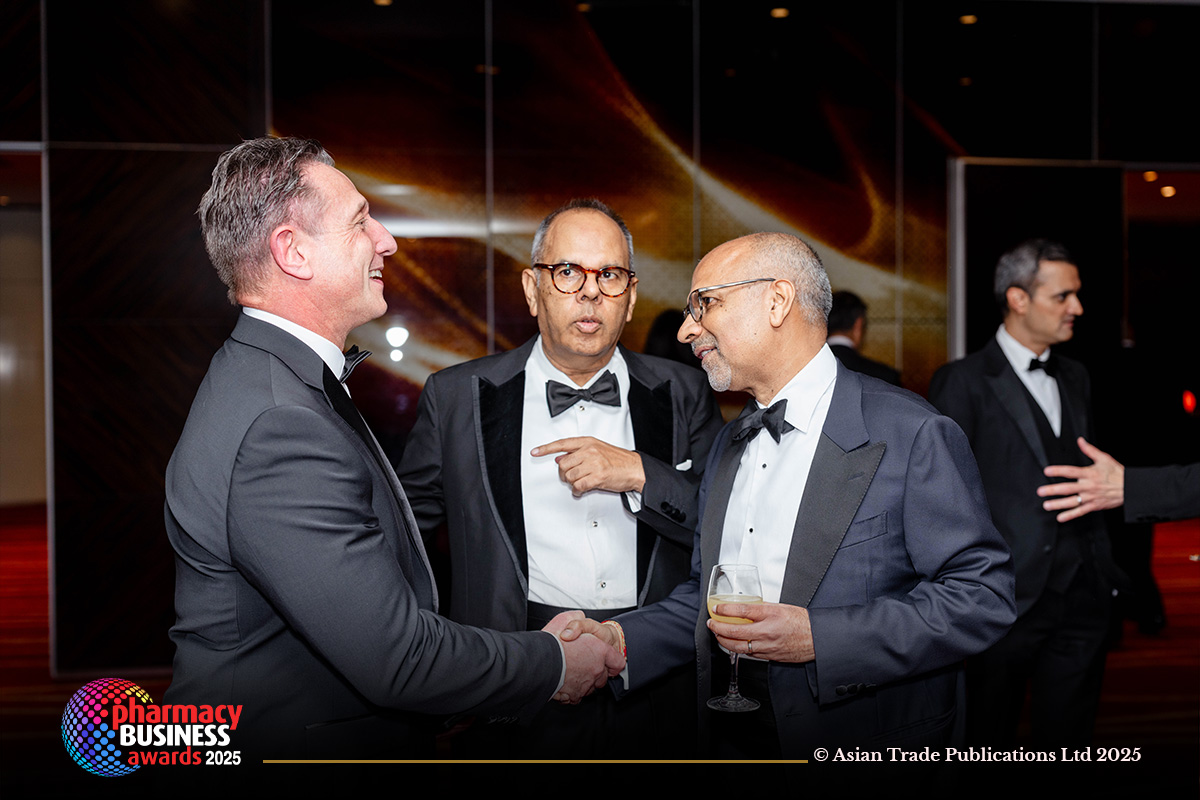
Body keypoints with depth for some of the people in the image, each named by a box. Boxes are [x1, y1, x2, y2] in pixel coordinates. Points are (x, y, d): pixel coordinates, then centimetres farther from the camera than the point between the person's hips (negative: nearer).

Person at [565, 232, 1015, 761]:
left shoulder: (912, 435, -14)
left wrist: (818, 637, -24)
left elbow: (983, 596, -18)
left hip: (872, 745, -6)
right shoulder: (728, 444, 8)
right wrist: (622, 640, -5)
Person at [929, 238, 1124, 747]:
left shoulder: (1075, 379, 14)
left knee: (1070, 738, 14)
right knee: (991, 741, 9)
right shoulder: (963, 382, -7)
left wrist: (1104, 568, 11)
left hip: (1082, 598, 6)